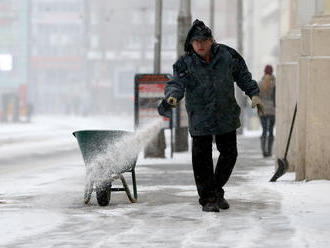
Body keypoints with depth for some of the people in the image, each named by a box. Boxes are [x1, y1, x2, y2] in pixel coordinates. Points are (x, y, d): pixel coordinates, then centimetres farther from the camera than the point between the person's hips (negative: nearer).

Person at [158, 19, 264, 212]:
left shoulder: (227, 56, -4)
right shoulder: (185, 64, -9)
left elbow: (243, 76, 9)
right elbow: (176, 83, -18)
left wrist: (254, 94, 5)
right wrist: (172, 96, -39)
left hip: (226, 116, 2)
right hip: (199, 120, -2)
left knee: (229, 153, 11)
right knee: (202, 158, -4)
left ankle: (217, 190, 31)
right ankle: (208, 198, 8)